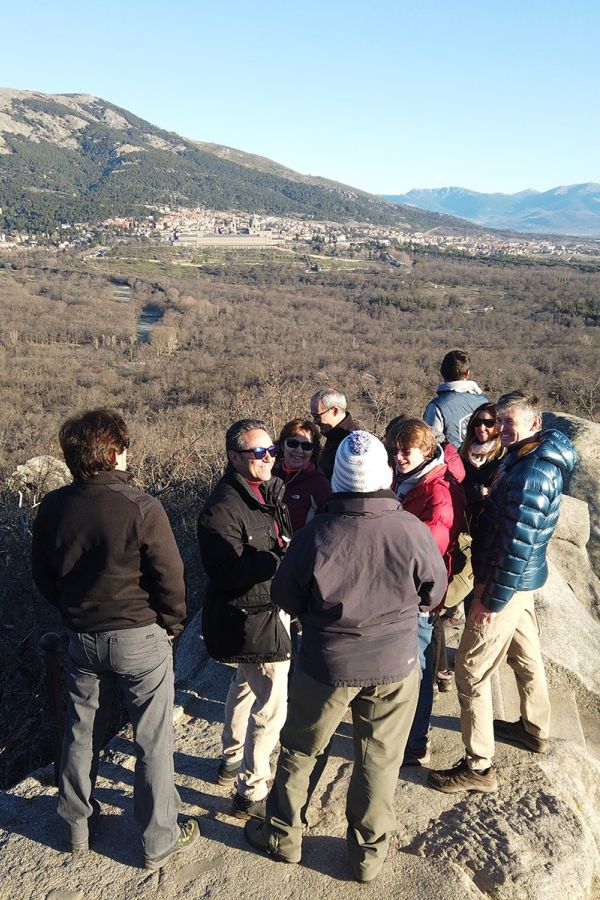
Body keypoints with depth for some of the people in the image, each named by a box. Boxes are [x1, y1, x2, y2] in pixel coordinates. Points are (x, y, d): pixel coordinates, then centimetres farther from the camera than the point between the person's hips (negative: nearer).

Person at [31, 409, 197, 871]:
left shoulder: (52, 508, -7)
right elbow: (170, 578, -16)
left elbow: (44, 577, 5)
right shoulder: (141, 508, -22)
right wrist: (172, 625, 1)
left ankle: (78, 825, 40)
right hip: (141, 637, -4)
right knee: (153, 741, 10)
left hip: (82, 637, 5)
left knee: (82, 732, 22)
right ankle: (160, 841, 24)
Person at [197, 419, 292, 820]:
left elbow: (285, 542, 15)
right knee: (273, 704, -3)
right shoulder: (222, 508, -24)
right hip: (251, 618, -10)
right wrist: (283, 559, -33)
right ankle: (252, 794, 14)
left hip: (272, 606, 10)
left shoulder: (271, 490, 4)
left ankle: (232, 760, 48)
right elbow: (229, 572, -28)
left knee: (246, 685, 26)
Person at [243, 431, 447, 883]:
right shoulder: (413, 530, -19)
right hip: (395, 666, 1)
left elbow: (286, 597, -6)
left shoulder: (314, 534, -21)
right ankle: (370, 853, 36)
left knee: (300, 749, 21)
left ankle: (283, 836, 39)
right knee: (379, 760, 19)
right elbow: (435, 592, -2)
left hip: (328, 664, 0)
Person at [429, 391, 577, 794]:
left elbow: (519, 545, -26)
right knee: (526, 654, 26)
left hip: (507, 583, -10)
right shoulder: (526, 457, 5)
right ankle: (534, 729, 47)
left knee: (472, 671, 0)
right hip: (524, 579, 10)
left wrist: (493, 599, -20)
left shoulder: (531, 473, -26)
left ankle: (479, 767, 12)